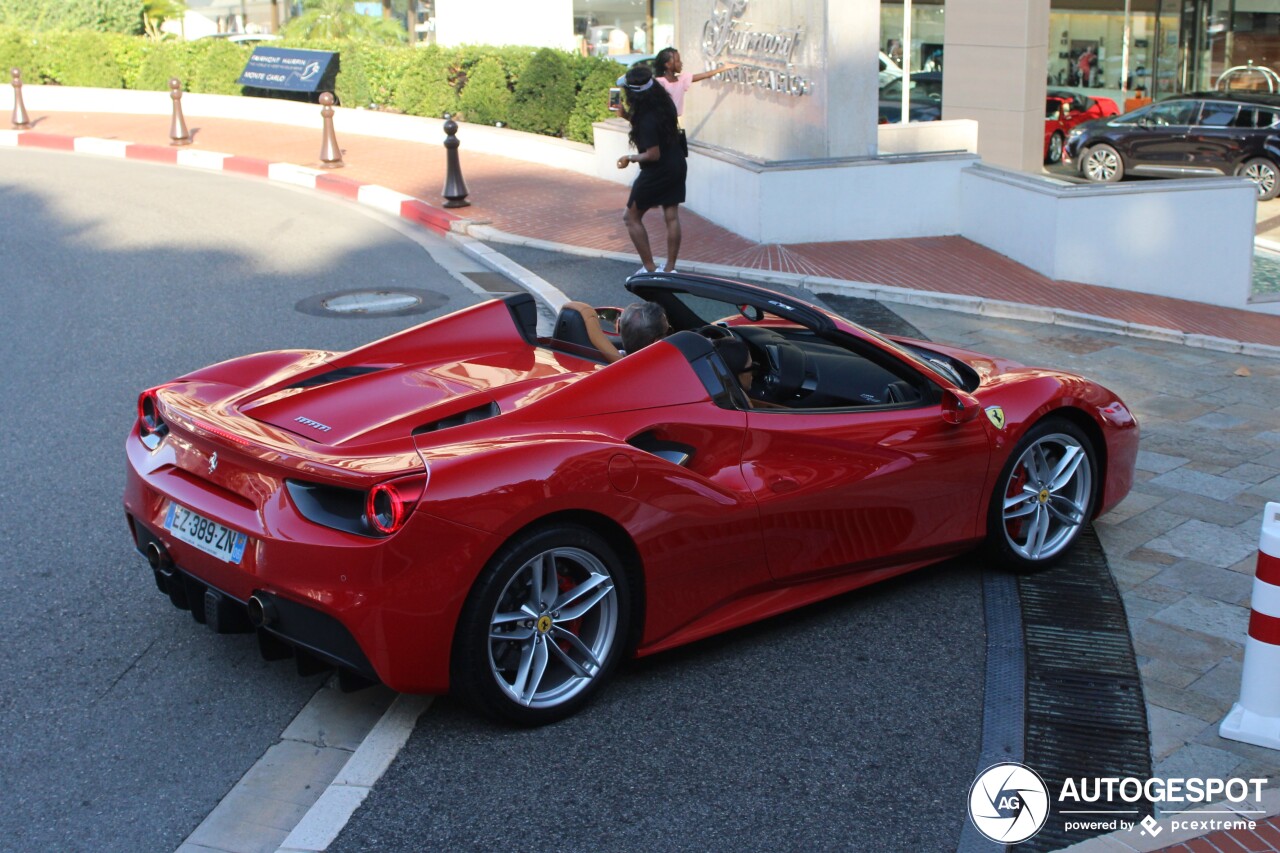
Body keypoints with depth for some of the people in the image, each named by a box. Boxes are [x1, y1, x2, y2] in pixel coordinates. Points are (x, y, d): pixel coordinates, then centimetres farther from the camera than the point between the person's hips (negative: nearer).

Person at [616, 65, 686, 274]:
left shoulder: (647, 119, -26)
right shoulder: (663, 104, 0)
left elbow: (653, 154, -24)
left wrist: (630, 158, -9)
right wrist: (629, 117, 7)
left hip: (657, 173, -8)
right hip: (677, 166, 8)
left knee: (632, 218, 7)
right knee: (672, 217, 11)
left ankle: (650, 268, 7)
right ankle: (670, 269, 16)